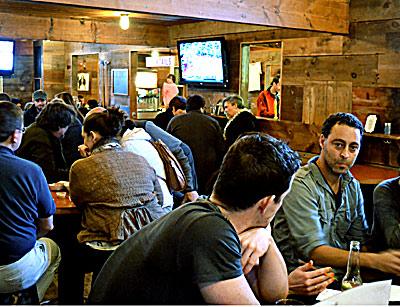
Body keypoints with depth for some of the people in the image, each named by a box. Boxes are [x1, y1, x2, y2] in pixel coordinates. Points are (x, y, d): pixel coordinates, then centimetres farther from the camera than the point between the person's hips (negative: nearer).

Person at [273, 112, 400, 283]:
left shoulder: (353, 186, 9)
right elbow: (313, 250, -21)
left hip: (343, 272, 7)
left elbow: (360, 240, 12)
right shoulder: (299, 185, -16)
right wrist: (375, 261, -28)